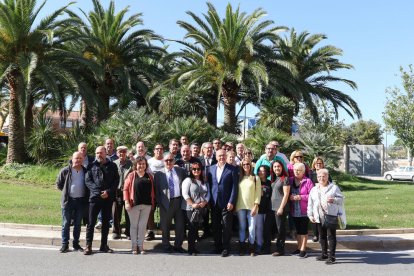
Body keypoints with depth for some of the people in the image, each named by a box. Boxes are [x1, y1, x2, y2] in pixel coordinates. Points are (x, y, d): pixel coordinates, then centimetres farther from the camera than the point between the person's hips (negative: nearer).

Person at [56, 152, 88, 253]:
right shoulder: (65, 171, -4)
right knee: (66, 223, 3)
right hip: (68, 200, -2)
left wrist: (86, 197, 7)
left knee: (78, 224, 10)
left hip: (81, 201, 2)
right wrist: (66, 191, 4)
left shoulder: (85, 172, 3)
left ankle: (76, 244, 21)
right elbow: (58, 184, 6)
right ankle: (65, 244, 12)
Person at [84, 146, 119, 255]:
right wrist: (98, 191, -13)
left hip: (108, 198, 2)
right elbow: (87, 181, -1)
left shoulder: (112, 166, 6)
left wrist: (108, 192, -11)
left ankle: (104, 245, 19)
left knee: (106, 222, 9)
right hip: (95, 197, -1)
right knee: (91, 222, -1)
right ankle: (88, 246, 7)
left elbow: (116, 181, 3)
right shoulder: (92, 166, 4)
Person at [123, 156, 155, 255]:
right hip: (134, 204, -2)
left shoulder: (149, 176, 9)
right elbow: (126, 189, -2)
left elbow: (152, 190, 11)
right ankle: (134, 246, 16)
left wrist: (153, 203, 5)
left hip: (146, 205, 3)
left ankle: (140, 245, 16)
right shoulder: (131, 175, 1)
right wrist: (126, 202, -11)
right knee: (134, 225, 7)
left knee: (143, 226, 7)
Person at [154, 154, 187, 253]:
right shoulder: (159, 174, 0)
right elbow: (156, 190, 0)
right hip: (166, 203, -2)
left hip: (179, 200, 2)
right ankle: (166, 246, 23)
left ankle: (178, 245, 24)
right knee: (165, 226, 8)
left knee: (180, 225, 9)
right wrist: (159, 203, -5)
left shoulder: (181, 171, 6)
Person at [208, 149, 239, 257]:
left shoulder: (232, 169, -3)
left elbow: (234, 187, -6)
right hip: (214, 203, 4)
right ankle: (217, 247, 23)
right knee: (216, 226, 10)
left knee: (226, 227, 2)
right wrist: (209, 200, 4)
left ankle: (225, 248, 13)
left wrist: (231, 202, -11)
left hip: (226, 203, -3)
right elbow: (209, 184, 10)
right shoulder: (211, 169, 8)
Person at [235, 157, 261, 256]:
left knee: (252, 228, -2)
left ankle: (251, 249, 9)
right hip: (240, 206, 2)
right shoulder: (239, 178, 10)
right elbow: (236, 191, 9)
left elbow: (258, 193, 0)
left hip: (252, 206, -2)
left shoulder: (256, 178, 3)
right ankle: (241, 248, 14)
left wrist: (256, 206, -8)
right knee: (241, 228, 6)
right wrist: (235, 206, 2)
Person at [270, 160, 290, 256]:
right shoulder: (274, 179, 14)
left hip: (281, 208, -8)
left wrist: (281, 208, -17)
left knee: (281, 228, -2)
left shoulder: (285, 179, -9)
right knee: (279, 228, 12)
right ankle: (279, 248, 19)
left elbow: (286, 195, -13)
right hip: (274, 207, 8)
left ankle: (280, 250, 5)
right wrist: (274, 207, 11)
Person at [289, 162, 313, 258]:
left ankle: (303, 250, 10)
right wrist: (290, 197, -6)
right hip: (294, 211, 5)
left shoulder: (308, 181, -8)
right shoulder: (290, 180, 6)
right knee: (298, 230, 14)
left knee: (303, 230, 2)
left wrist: (300, 197, -17)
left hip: (304, 211, -5)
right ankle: (299, 248, 25)